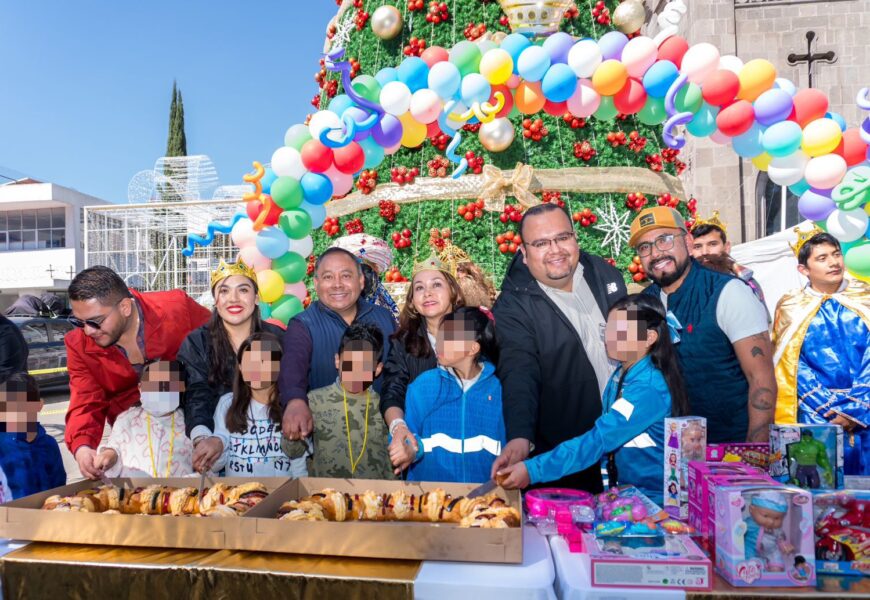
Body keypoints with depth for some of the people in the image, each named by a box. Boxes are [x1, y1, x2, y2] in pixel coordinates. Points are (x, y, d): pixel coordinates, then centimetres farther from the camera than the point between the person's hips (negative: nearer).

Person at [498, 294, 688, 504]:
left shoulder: (648, 388, -22)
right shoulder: (621, 374, 4)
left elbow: (598, 440, -28)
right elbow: (607, 435, 5)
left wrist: (533, 470, -31)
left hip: (655, 500, -7)